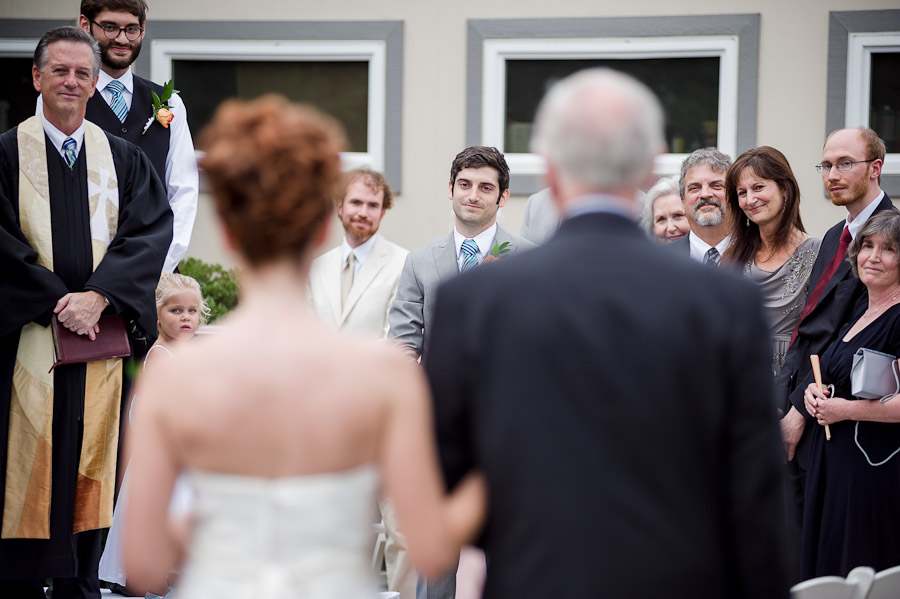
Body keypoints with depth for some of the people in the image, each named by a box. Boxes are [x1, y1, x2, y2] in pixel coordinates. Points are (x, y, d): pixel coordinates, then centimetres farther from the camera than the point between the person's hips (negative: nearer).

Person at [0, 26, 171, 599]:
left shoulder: (125, 159, 10)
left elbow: (154, 228, -2)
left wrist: (96, 295, -15)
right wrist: (57, 302, -15)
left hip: (102, 333, 2)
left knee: (89, 466, 6)